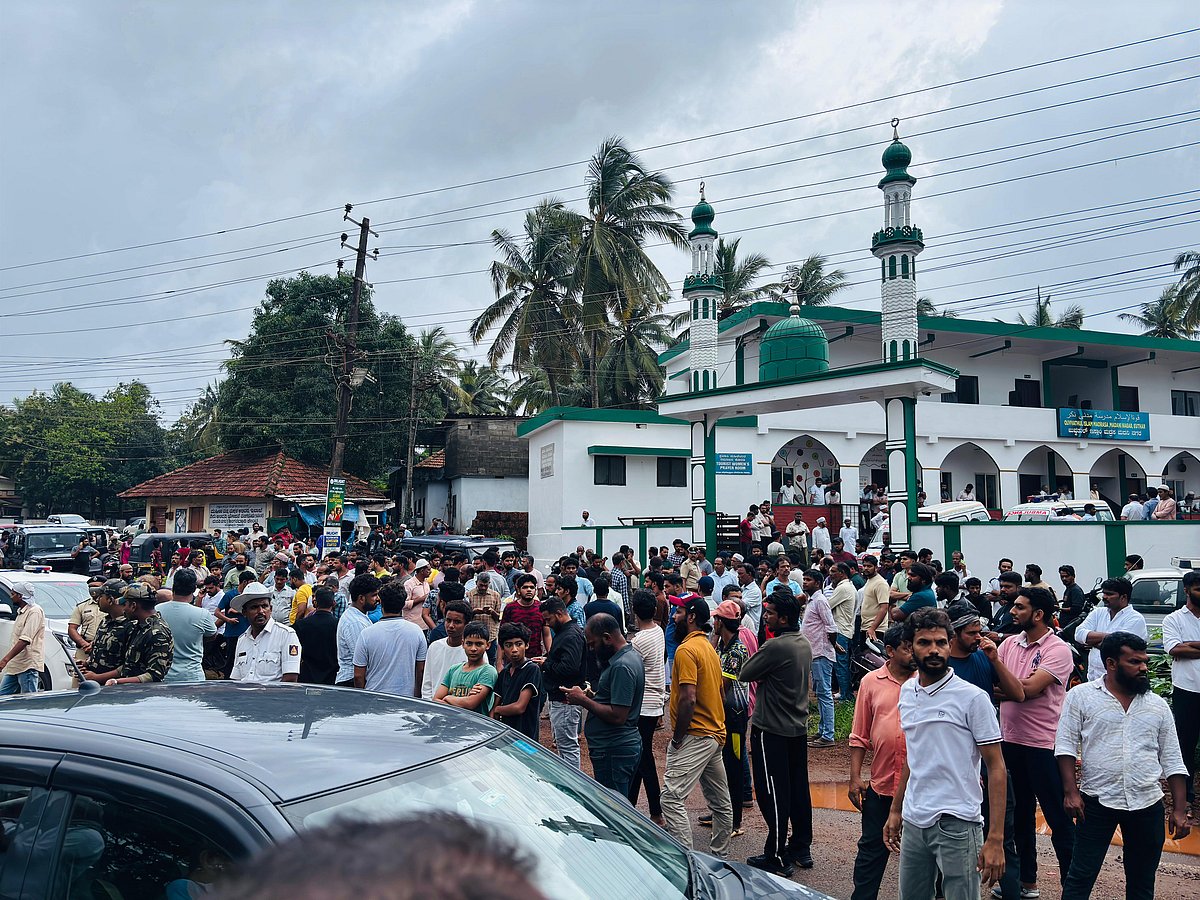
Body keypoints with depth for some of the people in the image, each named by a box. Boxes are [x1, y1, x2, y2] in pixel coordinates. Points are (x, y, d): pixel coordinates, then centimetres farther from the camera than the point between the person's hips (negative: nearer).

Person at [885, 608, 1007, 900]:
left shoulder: (973, 698, -9)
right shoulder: (907, 692, 8)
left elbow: (996, 768, -9)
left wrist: (995, 838, -14)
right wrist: (896, 811, 17)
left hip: (956, 822, -5)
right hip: (913, 821, 6)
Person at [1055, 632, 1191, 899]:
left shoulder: (1158, 705, 7)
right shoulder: (1081, 696, -3)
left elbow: (1172, 761, 10)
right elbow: (1066, 745, -4)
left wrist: (1180, 810, 4)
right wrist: (1071, 792, -12)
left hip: (1147, 806, 3)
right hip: (1097, 802, -3)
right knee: (1080, 877, 1)